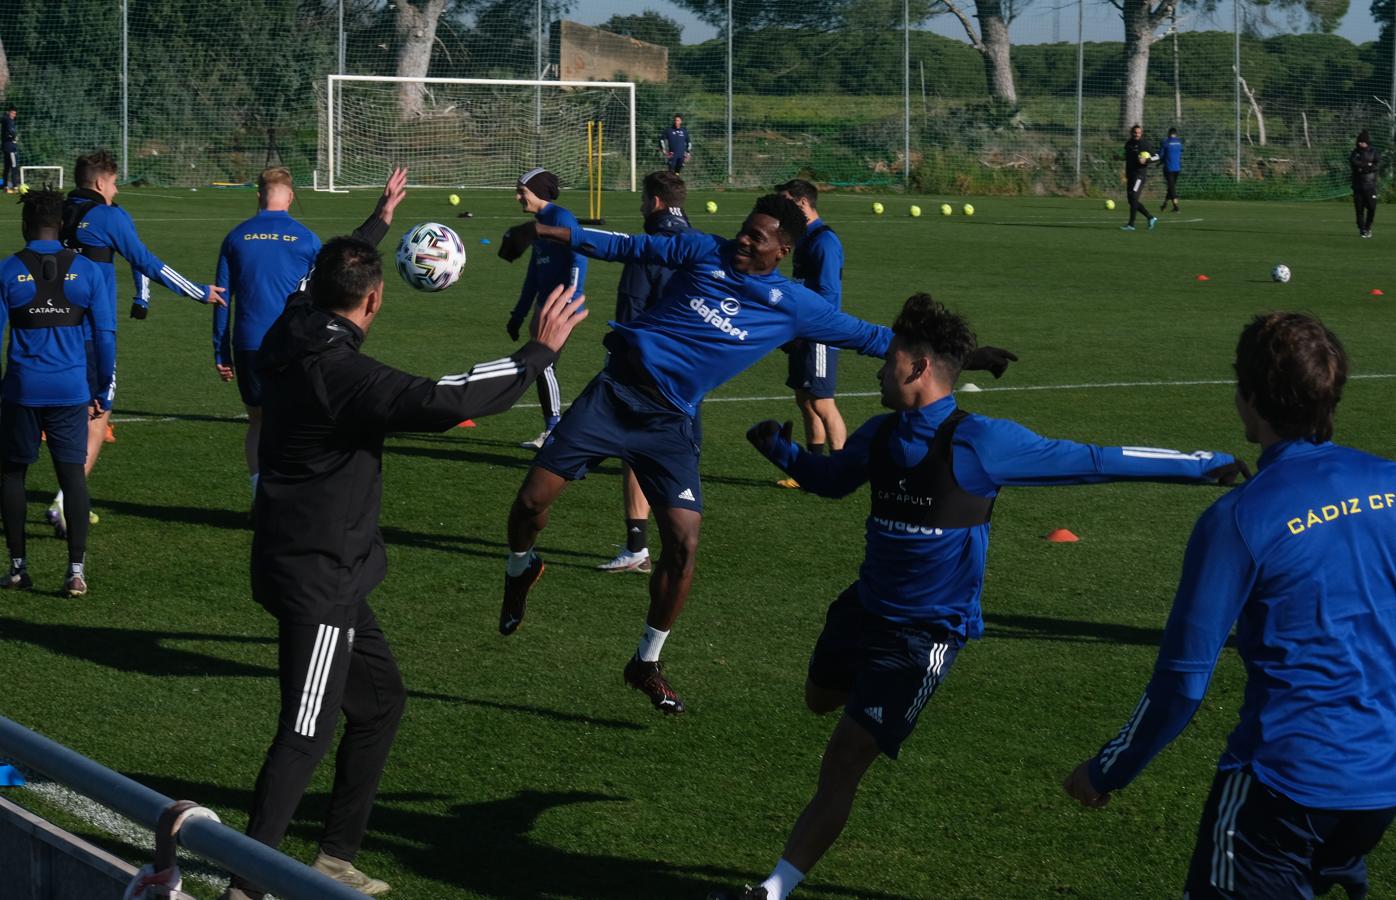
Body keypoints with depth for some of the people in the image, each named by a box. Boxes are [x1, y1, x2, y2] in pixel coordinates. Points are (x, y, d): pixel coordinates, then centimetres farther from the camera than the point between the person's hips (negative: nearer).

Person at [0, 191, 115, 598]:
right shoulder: (87, 271, 0)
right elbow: (105, 334, 2)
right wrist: (103, 391, 11)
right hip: (70, 391, 1)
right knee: (72, 473, 2)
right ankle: (76, 568, -6)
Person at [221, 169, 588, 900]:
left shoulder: (293, 334, 3)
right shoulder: (340, 374, -24)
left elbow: (323, 280, 26)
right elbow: (444, 401, -31)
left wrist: (377, 223, 41)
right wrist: (539, 353, -21)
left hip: (321, 566, 10)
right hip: (317, 574, -10)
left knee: (380, 702, 20)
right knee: (306, 733, -9)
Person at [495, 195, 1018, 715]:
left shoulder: (794, 306, 3)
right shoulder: (704, 252, 5)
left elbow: (868, 337, 10)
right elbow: (623, 247, 12)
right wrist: (543, 232, 10)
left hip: (671, 421, 0)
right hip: (617, 389, 0)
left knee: (682, 546, -13)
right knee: (532, 500, -7)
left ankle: (647, 663, 9)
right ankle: (520, 569, 30)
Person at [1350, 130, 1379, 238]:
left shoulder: (1373, 152, 5)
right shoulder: (1355, 152, 7)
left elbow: (1378, 164, -9)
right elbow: (1352, 161, -12)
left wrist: (1364, 168, -18)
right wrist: (1368, 165, -15)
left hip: (1370, 183, -1)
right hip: (1358, 183, 1)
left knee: (1372, 207, -5)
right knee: (1359, 208, -1)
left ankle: (1368, 227, 14)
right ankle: (1362, 229, 8)